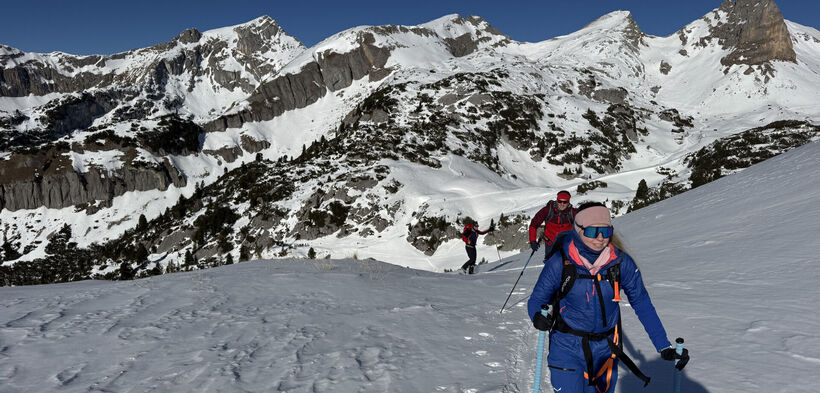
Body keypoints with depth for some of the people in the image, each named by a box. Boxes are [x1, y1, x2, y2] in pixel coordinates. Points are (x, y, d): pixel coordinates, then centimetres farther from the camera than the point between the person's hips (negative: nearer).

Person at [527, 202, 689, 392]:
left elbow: (642, 304, -1)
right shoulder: (560, 263, -15)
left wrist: (665, 347, -3)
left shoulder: (621, 263, -10)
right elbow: (536, 300, -5)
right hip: (567, 348, -2)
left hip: (605, 350, 3)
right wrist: (538, 317, -29)